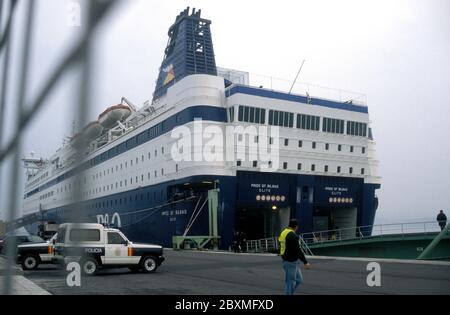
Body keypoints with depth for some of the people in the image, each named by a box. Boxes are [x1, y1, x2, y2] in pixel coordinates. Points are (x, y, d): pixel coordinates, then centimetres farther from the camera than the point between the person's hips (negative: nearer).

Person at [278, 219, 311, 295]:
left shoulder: (283, 233, 11)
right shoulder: (293, 235, -19)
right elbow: (297, 250, -23)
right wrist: (305, 262, -19)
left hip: (286, 260, 10)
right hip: (291, 262, -10)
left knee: (299, 279, 16)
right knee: (291, 282, -1)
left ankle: (289, 293, 18)